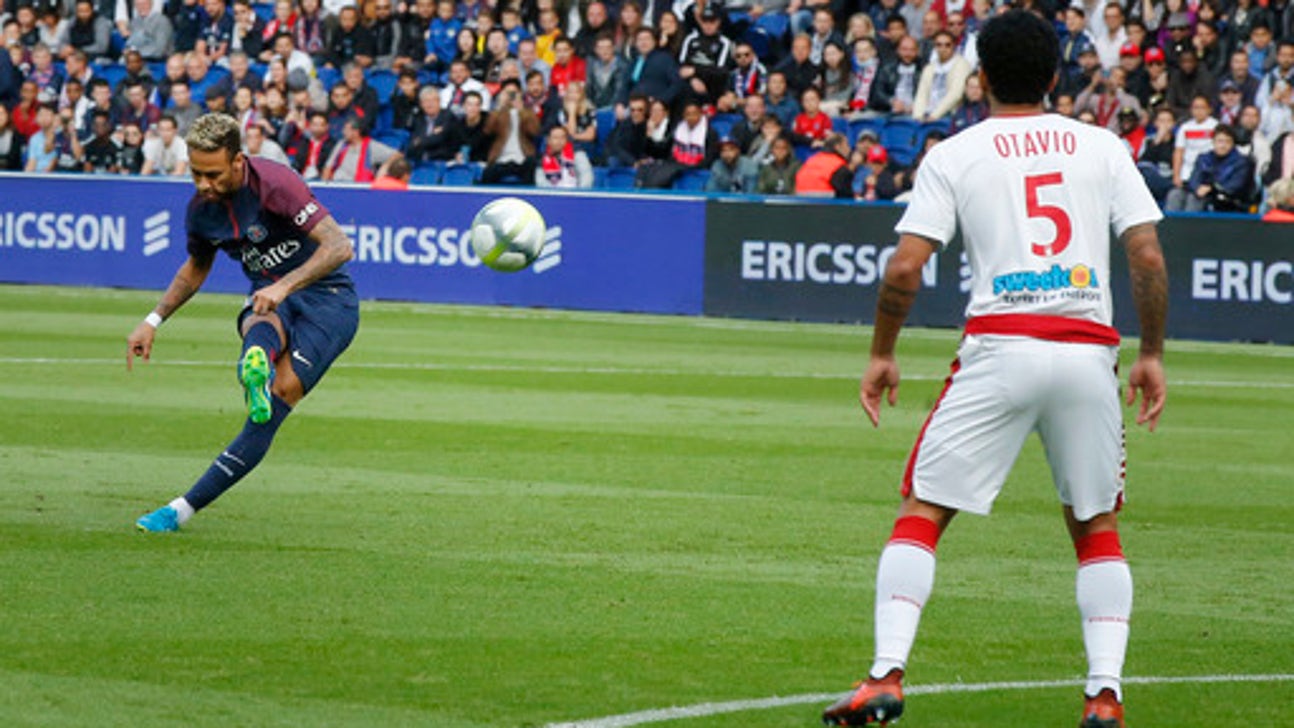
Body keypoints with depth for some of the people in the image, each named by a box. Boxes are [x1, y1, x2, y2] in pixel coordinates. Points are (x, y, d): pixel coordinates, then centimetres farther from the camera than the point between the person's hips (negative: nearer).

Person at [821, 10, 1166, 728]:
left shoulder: (954, 155, 5)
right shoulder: (1102, 146, 10)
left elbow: (903, 269, -2)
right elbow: (1148, 257, 4)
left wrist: (882, 354, 11)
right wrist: (1152, 355, 13)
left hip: (999, 351, -2)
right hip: (1089, 352, 2)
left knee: (920, 514, 5)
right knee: (1098, 527, 16)